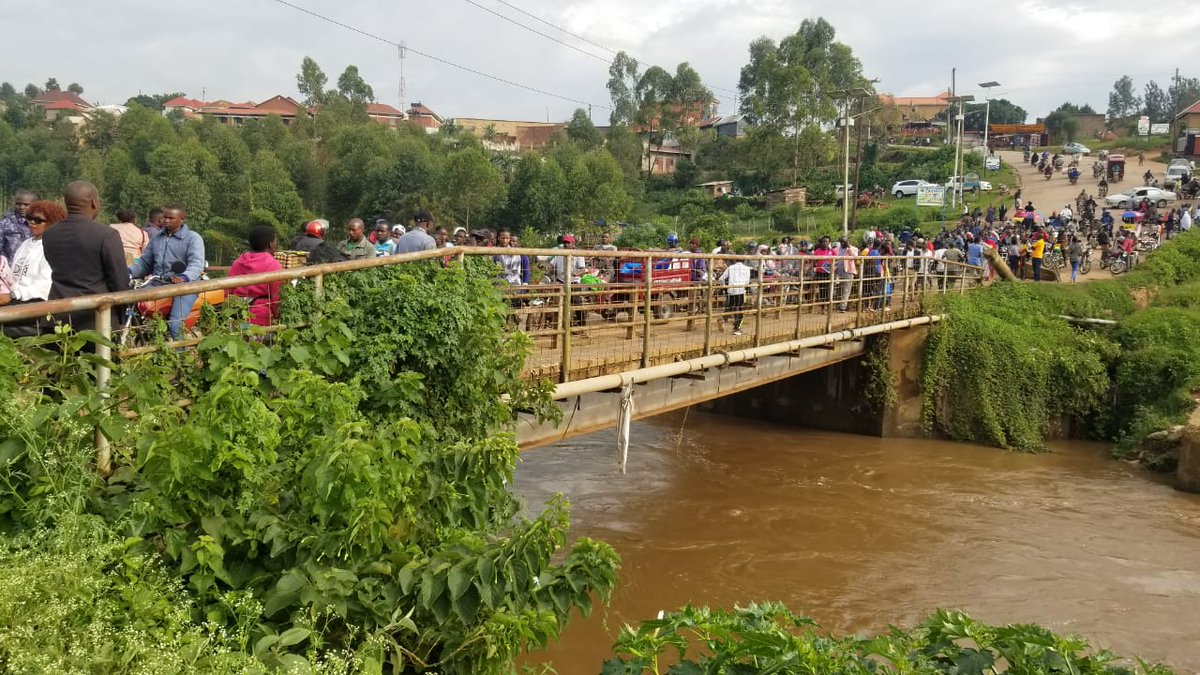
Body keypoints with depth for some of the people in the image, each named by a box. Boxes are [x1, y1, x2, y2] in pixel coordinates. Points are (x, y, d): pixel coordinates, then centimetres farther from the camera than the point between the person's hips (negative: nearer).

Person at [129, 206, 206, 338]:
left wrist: (184, 278, -36)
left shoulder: (193, 238, 1)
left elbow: (196, 264, -14)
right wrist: (129, 271, -1)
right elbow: (144, 263, 21)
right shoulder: (157, 239, 20)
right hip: (157, 285, 6)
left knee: (174, 326, -26)